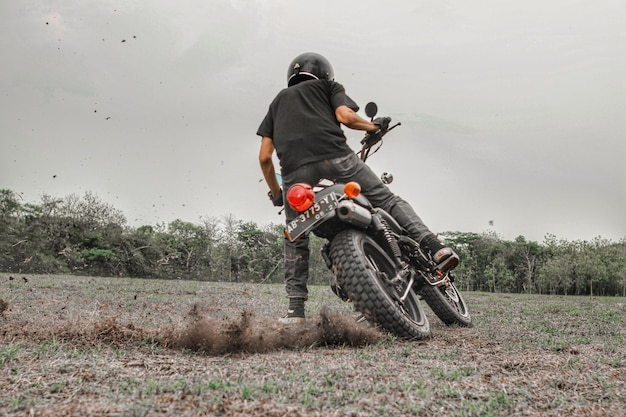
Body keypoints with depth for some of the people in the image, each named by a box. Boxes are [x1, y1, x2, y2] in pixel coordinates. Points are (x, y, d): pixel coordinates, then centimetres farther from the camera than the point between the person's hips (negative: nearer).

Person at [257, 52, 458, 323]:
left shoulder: (279, 100, 34)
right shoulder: (328, 86, 27)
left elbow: (265, 156, 24)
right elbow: (345, 116, 2)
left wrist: (275, 193, 33)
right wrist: (374, 126, 20)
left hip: (294, 169, 2)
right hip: (333, 155, -2)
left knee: (296, 239, 15)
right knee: (387, 200, 8)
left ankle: (296, 307, 11)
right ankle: (434, 246, -7)